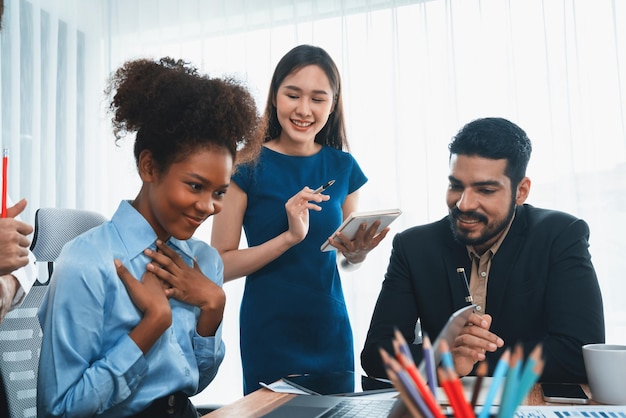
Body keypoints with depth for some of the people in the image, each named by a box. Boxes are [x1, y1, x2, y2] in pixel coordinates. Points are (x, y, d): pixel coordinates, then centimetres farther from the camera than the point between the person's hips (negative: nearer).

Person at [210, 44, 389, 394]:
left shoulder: (343, 166, 0)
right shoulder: (248, 165, -10)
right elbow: (220, 265, -13)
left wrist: (359, 251, -11)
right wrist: (290, 236, -25)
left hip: (331, 330, 4)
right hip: (269, 335, -3)